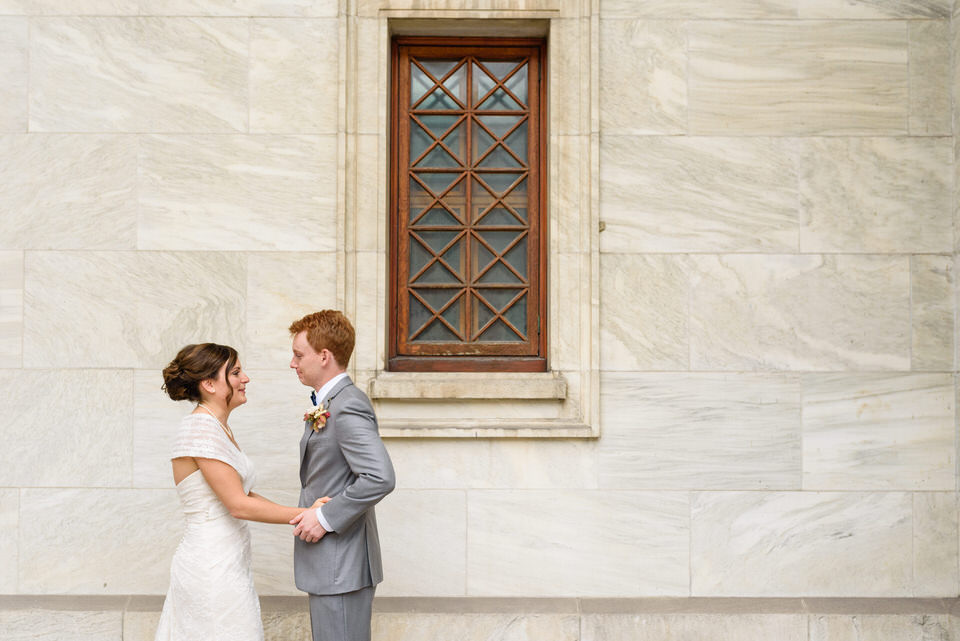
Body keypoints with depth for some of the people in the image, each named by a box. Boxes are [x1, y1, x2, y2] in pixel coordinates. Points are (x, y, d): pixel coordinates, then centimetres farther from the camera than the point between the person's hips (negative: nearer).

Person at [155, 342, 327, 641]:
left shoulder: (219, 427, 12)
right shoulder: (201, 429, -18)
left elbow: (243, 493, 12)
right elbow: (238, 505, -21)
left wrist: (298, 513, 1)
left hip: (226, 562, 9)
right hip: (212, 569, -9)